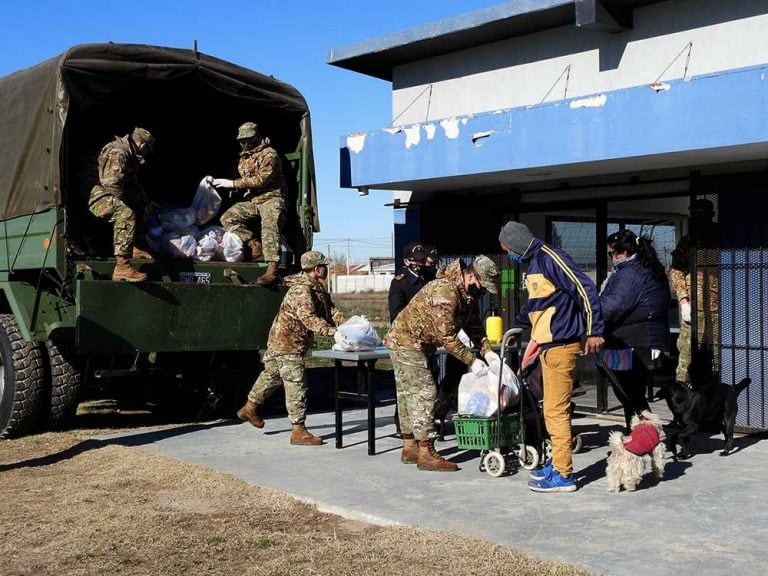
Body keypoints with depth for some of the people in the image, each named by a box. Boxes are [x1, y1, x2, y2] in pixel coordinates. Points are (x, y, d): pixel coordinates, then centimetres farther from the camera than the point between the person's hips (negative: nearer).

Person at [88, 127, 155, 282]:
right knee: (125, 214, -35)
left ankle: (133, 247, 25)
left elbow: (134, 183, 27)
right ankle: (122, 267, -41)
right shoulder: (117, 153, -18)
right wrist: (126, 199, -16)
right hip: (98, 197, -11)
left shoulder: (129, 153, 16)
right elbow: (112, 183, -31)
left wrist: (144, 200, 14)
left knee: (142, 205, 23)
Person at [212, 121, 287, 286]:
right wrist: (237, 189, 9)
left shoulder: (269, 154, -8)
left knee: (269, 228, -29)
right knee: (227, 218, -8)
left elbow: (262, 179, -19)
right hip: (252, 200, 8)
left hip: (271, 198, -8)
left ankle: (272, 270, -42)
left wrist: (234, 184, -17)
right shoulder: (244, 157, 18)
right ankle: (255, 246, -11)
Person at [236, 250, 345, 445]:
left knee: (271, 375, 25)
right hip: (287, 343, -11)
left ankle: (250, 408, 42)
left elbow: (330, 309, 3)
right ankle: (298, 431, -4)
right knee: (296, 386, -8)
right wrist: (331, 331, -43)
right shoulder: (301, 290, -24)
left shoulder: (317, 288, 8)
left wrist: (345, 325, -13)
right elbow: (309, 318, -34)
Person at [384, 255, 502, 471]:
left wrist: (487, 351, -7)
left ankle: (409, 447, 23)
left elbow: (473, 324, 8)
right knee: (424, 393, -11)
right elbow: (446, 335, -28)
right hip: (407, 342, -10)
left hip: (405, 343, 10)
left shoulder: (468, 293, 4)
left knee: (409, 395, 14)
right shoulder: (445, 292, -28)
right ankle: (426, 454, -9)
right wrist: (471, 361, -23)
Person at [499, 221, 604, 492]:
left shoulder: (549, 257, -14)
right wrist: (514, 327, 38)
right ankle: (558, 463, 24)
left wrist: (594, 331, -21)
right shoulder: (533, 265, 16)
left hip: (561, 345, -10)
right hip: (548, 345, 10)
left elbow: (585, 289, -19)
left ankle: (563, 475, 0)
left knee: (556, 411, -6)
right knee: (554, 410, 15)